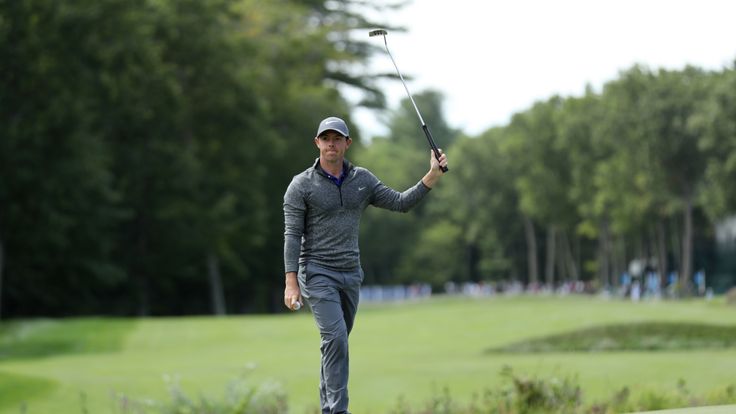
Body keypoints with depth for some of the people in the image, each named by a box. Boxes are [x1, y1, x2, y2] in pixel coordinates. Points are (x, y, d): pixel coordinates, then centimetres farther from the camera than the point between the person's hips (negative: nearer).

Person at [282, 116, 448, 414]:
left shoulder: (363, 180, 7)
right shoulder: (301, 185, -7)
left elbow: (400, 203, 7)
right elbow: (292, 235, -9)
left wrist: (433, 176, -5)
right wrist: (291, 283, -16)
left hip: (351, 274, 5)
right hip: (317, 273, -5)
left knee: (337, 344, 10)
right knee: (335, 339, -19)